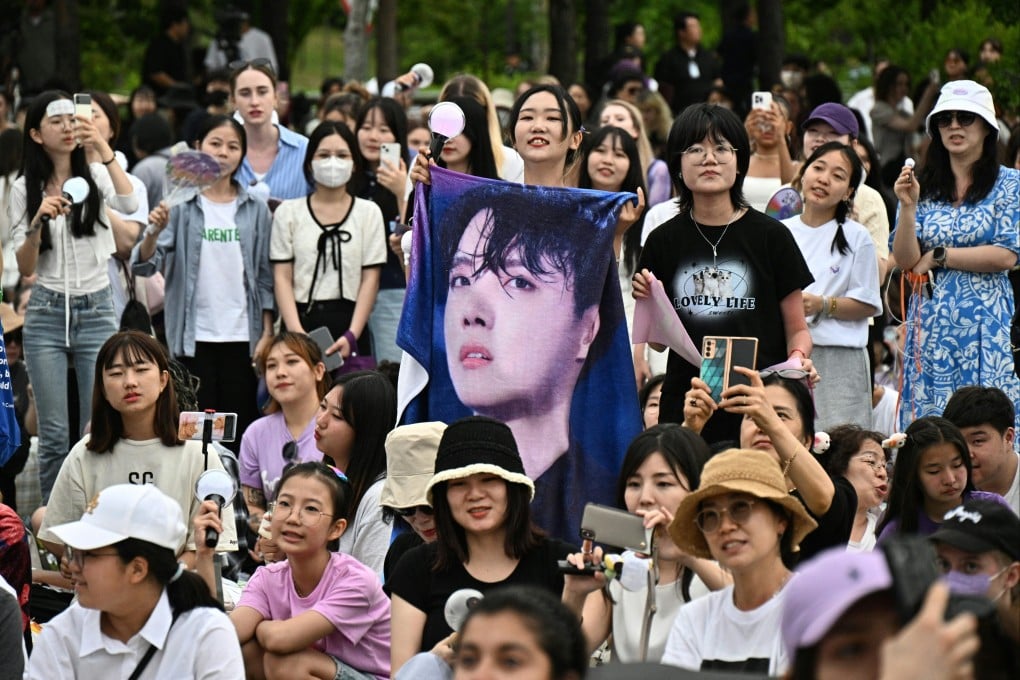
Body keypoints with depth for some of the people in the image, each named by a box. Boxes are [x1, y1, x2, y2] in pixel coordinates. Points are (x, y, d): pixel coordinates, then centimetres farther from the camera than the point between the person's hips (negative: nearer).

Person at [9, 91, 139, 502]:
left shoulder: (96, 176, 2)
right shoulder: (24, 190, 2)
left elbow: (130, 204, -21)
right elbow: (25, 267, -2)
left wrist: (104, 150, -29)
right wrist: (37, 222, -20)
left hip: (96, 313, 0)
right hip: (46, 314, 0)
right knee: (54, 434, 0)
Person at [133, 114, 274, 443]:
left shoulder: (255, 210, 8)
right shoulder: (180, 204, 0)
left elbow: (265, 276, 9)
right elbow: (144, 265, -7)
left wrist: (267, 333, 2)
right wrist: (154, 231, -27)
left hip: (242, 336, 2)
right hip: (194, 336, -2)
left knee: (240, 426, 3)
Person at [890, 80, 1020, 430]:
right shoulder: (924, 188, 10)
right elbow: (905, 260, 2)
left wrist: (937, 257, -4)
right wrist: (908, 206, -12)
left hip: (986, 322, -3)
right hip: (931, 324, 3)